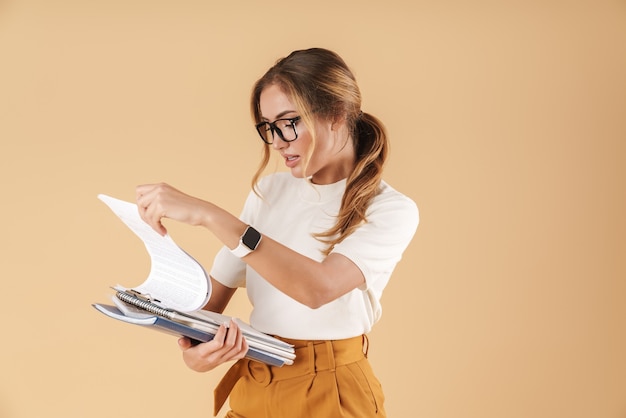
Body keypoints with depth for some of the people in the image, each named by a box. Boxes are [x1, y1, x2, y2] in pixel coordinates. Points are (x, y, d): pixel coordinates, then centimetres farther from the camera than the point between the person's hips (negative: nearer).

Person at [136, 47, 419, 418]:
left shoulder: (391, 210, -12)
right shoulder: (268, 190, 4)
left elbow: (319, 287, -29)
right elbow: (218, 287, 4)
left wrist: (208, 215, -32)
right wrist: (193, 348, -17)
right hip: (251, 387, 4)